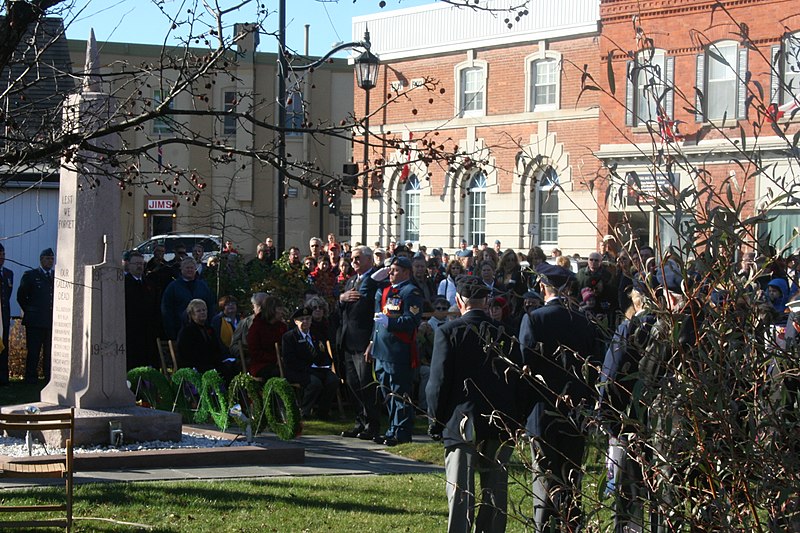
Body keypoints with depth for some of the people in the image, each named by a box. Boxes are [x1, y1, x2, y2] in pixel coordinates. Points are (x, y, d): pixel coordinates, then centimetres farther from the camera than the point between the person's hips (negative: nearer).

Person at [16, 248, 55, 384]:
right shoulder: (30, 275, 5)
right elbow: (21, 296, 7)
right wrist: (29, 311, 6)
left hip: (52, 320, 3)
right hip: (35, 321, -3)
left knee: (50, 352, 2)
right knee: (33, 352, -3)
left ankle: (49, 378, 5)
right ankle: (31, 378, -1)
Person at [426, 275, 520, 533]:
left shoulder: (448, 332, -5)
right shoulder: (505, 335, 4)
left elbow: (438, 381, -7)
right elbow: (517, 383, 5)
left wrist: (436, 422, 3)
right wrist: (512, 421, 12)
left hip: (461, 424, -3)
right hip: (500, 427, 3)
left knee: (461, 495, -2)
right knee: (495, 495, 11)